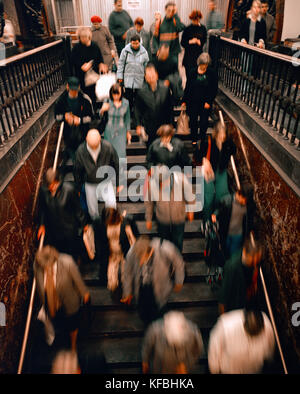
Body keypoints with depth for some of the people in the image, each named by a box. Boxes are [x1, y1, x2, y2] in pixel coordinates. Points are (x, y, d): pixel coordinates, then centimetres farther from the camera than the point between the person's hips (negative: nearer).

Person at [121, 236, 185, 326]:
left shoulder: (166, 250, -36)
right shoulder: (131, 253, -29)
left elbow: (179, 264, -13)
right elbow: (127, 273, -8)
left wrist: (179, 282, 2)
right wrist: (127, 293, 7)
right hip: (142, 289, 2)